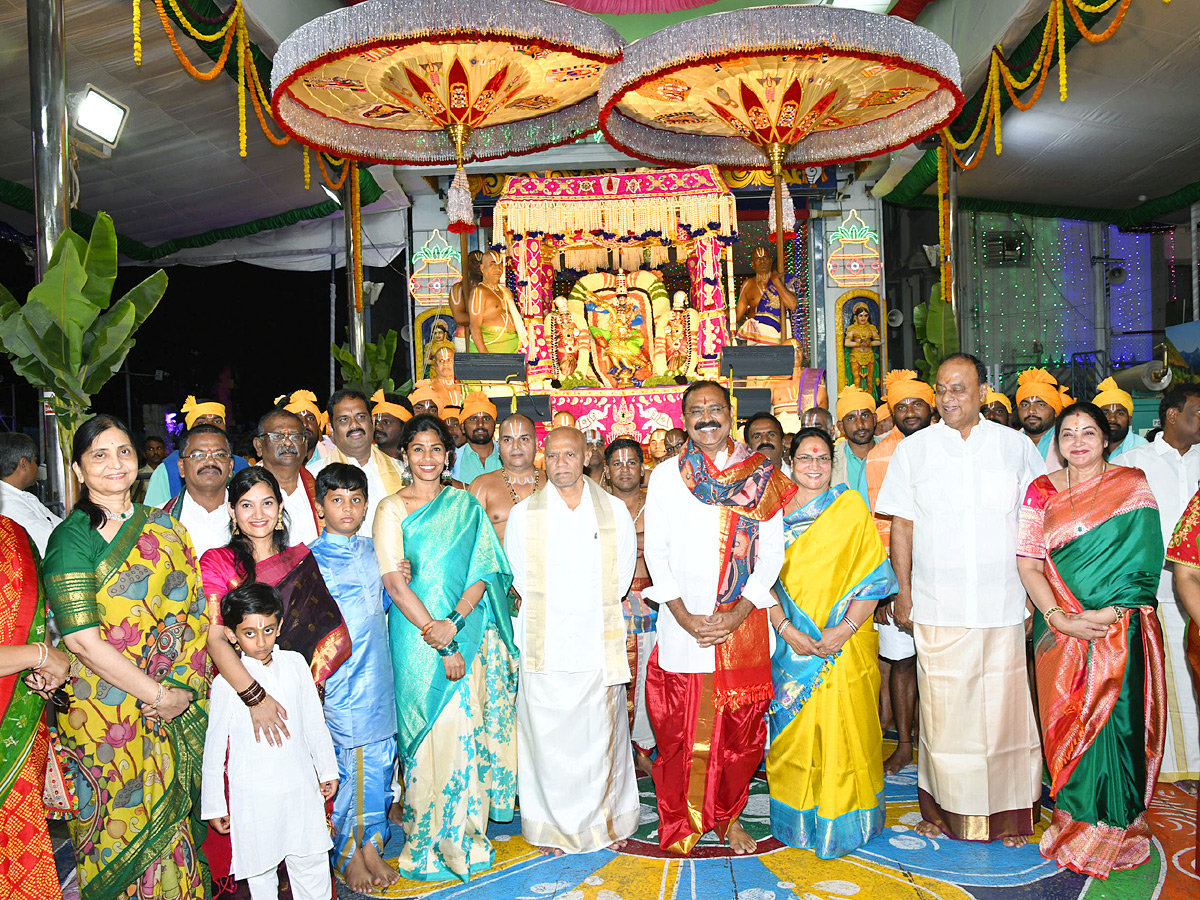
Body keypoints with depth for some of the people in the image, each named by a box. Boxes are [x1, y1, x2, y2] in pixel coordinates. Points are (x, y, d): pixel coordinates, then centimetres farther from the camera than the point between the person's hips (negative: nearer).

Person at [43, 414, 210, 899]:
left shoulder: (164, 526, 6)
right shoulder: (71, 539, -9)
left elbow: (195, 609, 6)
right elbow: (82, 640, -15)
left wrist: (183, 688, -7)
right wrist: (158, 694, -14)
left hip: (176, 705, 4)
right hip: (108, 710, -4)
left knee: (172, 817, 14)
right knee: (124, 827, 8)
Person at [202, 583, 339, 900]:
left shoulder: (295, 663, -3)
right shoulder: (226, 682, -12)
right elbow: (215, 746, -5)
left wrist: (327, 769, 14)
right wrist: (214, 805, 0)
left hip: (301, 785, 3)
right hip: (254, 795, -3)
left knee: (312, 862, 15)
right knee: (260, 869, 12)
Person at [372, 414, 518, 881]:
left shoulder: (465, 504, 8)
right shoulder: (392, 509, -1)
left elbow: (485, 569, 1)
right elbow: (394, 582, -8)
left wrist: (454, 622, -13)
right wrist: (437, 638, -14)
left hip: (469, 632, 3)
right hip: (419, 636, -3)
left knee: (469, 727, 8)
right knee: (434, 730, -1)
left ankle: (467, 830, 27)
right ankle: (433, 841, 15)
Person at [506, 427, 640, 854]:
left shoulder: (615, 511, 4)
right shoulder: (523, 514, 2)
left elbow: (621, 579, 8)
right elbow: (518, 581, 4)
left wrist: (589, 612, 7)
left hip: (599, 646, 1)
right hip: (544, 650, 0)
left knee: (603, 736, 9)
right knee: (547, 739, 4)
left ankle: (607, 821, 27)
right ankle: (552, 827, 21)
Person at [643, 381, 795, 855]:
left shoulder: (761, 477, 3)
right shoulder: (664, 477, 3)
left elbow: (771, 551, 0)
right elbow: (656, 550, 1)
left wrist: (739, 612, -10)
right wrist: (683, 615, -9)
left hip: (743, 621, 1)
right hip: (682, 621, 0)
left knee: (739, 728, 8)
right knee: (680, 730, 5)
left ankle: (729, 816, 28)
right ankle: (680, 822, 23)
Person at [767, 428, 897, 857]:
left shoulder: (851, 506, 1)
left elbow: (874, 575, -4)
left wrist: (846, 628, -14)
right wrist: (786, 628, -10)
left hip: (846, 643, -2)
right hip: (792, 642, 2)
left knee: (842, 726, 1)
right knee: (795, 726, 8)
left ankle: (842, 822, 18)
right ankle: (798, 820, 24)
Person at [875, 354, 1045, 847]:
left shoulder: (1016, 446, 6)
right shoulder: (913, 449, 5)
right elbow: (902, 526, 7)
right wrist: (904, 592, 2)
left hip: (1003, 603, 1)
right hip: (938, 605, 0)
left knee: (1005, 707, 5)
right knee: (943, 709, 4)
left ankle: (1009, 813, 21)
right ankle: (945, 808, 19)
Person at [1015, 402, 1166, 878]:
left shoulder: (1132, 486, 1)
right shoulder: (1041, 491, 6)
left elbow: (1144, 560, -5)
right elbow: (1028, 562, 1)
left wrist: (1107, 613, -16)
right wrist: (1057, 618, -12)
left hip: (1120, 628, -2)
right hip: (1060, 627, 2)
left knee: (1113, 722, -1)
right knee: (1066, 724, 7)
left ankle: (1111, 829, 17)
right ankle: (1073, 820, 24)